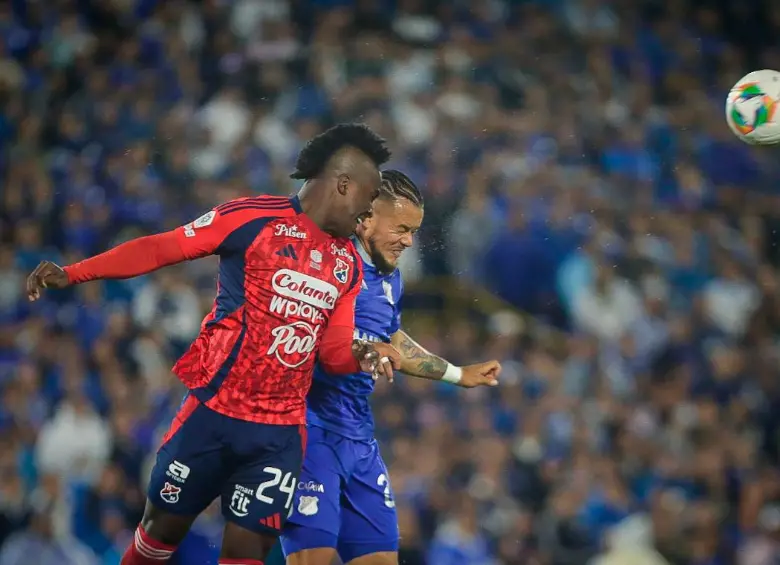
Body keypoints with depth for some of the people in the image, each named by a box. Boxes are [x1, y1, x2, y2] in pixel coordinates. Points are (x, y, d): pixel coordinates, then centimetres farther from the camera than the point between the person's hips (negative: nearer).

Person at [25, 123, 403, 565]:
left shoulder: (348, 264, 10)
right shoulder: (255, 217, -8)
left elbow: (333, 352, 13)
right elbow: (159, 248, -7)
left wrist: (359, 355, -11)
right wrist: (70, 274, -15)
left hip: (281, 431, 4)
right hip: (215, 410, -4)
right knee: (164, 525, 7)